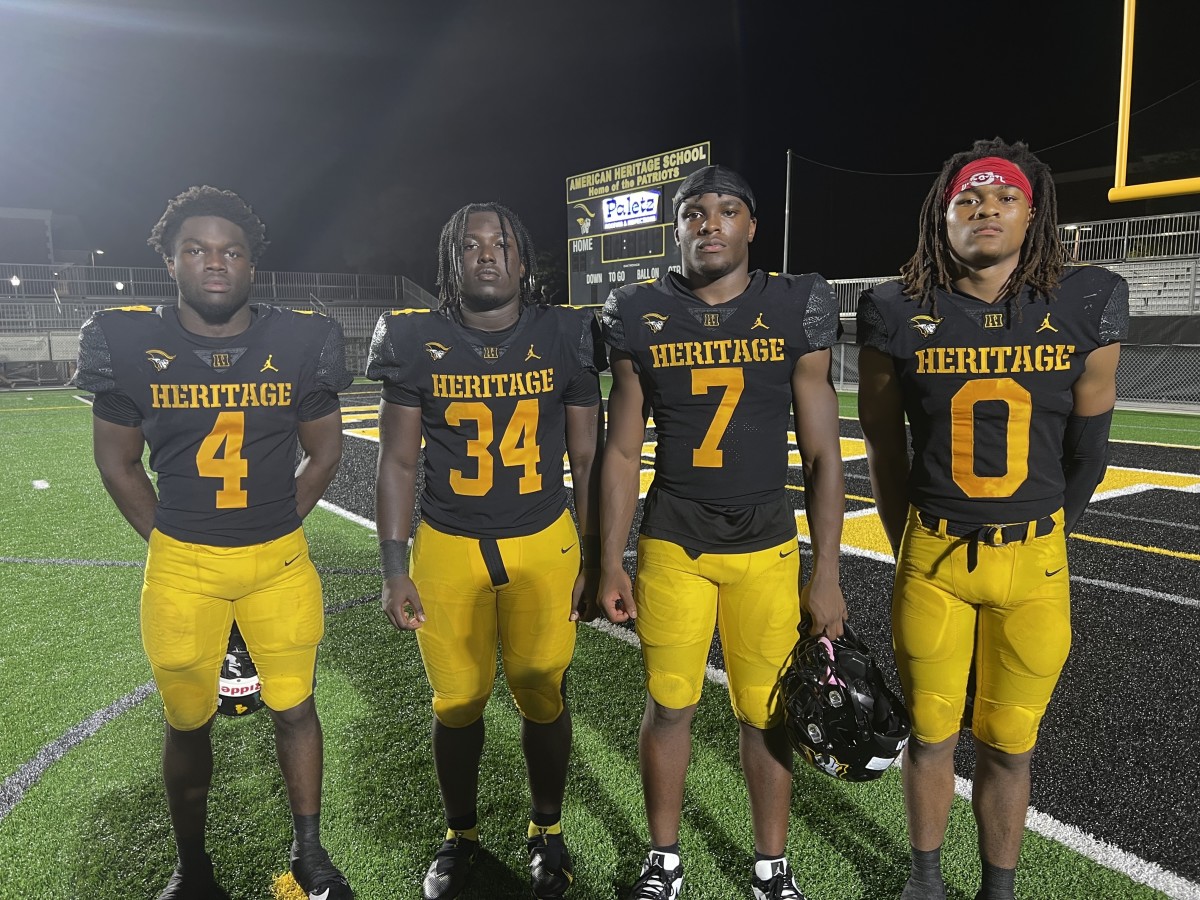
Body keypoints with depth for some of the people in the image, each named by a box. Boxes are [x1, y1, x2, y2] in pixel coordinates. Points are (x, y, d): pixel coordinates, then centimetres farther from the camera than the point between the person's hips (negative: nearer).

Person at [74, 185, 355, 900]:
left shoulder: (299, 343, -5)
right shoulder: (131, 345, -4)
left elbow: (325, 450, 6)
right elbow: (118, 461, 7)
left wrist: (276, 526, 5)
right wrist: (165, 538, 3)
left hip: (279, 560, 0)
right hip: (180, 566, 0)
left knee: (294, 708, 12)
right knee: (188, 722, 14)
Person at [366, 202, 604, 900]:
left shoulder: (564, 337, -3)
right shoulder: (417, 342, -3)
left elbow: (588, 459, 2)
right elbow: (398, 463, 0)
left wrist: (593, 560, 2)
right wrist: (394, 569, -3)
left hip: (545, 547, 0)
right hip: (446, 549, 0)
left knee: (544, 697, 9)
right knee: (458, 701, 12)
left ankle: (547, 831, 35)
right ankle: (461, 835, 37)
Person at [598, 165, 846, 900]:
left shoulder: (795, 311, -4)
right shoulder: (642, 318, -2)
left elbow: (823, 456, -1)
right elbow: (623, 453, 2)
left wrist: (827, 573, -3)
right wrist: (610, 563, 1)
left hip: (767, 546, 0)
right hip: (672, 544, 1)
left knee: (767, 711, 9)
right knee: (669, 705, 10)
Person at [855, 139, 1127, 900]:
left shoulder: (1086, 309, -5)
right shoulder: (900, 316, -7)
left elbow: (1087, 451, 5)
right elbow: (886, 450, 3)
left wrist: (1040, 542, 13)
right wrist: (910, 549, 9)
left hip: (1034, 562, 1)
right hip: (933, 558, 0)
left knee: (1009, 746, 14)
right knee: (931, 735, 15)